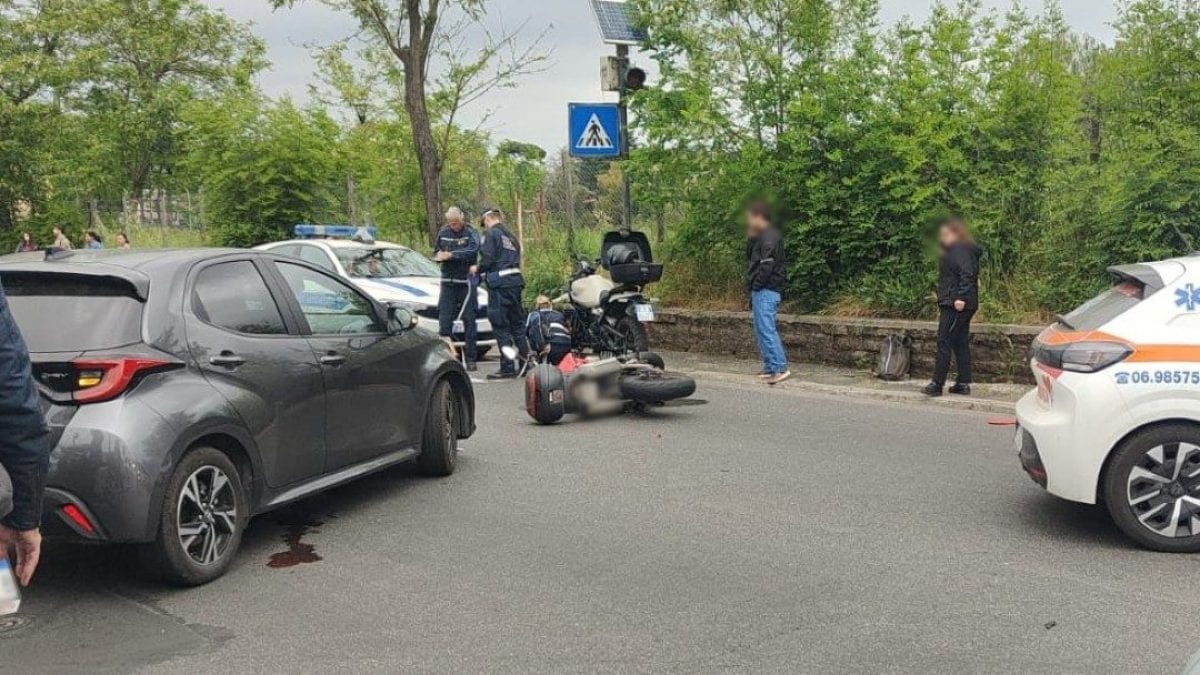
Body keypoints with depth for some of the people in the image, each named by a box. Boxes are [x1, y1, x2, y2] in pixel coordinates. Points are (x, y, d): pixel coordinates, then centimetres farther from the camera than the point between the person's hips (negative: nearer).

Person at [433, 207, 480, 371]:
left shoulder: (470, 234, -4)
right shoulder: (443, 232, 10)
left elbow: (471, 251, -22)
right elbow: (436, 252, 17)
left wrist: (450, 255, -27)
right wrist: (439, 256, -6)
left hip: (465, 282, -3)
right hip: (448, 282, 4)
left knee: (469, 320, 0)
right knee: (444, 319, -2)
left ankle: (471, 359, 5)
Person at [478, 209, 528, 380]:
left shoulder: (492, 234, -5)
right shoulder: (510, 236, 20)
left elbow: (487, 258, -15)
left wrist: (477, 269, 4)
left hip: (500, 284, -8)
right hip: (515, 280, 8)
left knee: (501, 327, -4)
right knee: (516, 323, 16)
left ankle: (507, 368, -4)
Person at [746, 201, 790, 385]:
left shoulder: (769, 237, -13)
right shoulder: (762, 237, 19)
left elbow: (767, 265, -20)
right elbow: (751, 256, 24)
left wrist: (756, 286, -14)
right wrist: (752, 238, 11)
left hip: (766, 292, -11)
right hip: (761, 291, 11)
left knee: (767, 329, -13)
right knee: (761, 330, 13)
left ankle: (780, 368, -15)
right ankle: (770, 367, 17)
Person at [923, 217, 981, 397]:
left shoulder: (960, 251, -10)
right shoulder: (953, 251, 21)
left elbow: (967, 274, -23)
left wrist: (961, 297, -29)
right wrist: (942, 304, 20)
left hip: (956, 306, -11)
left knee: (944, 342, -8)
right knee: (960, 343, 11)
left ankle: (937, 384, -6)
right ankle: (963, 384, 13)